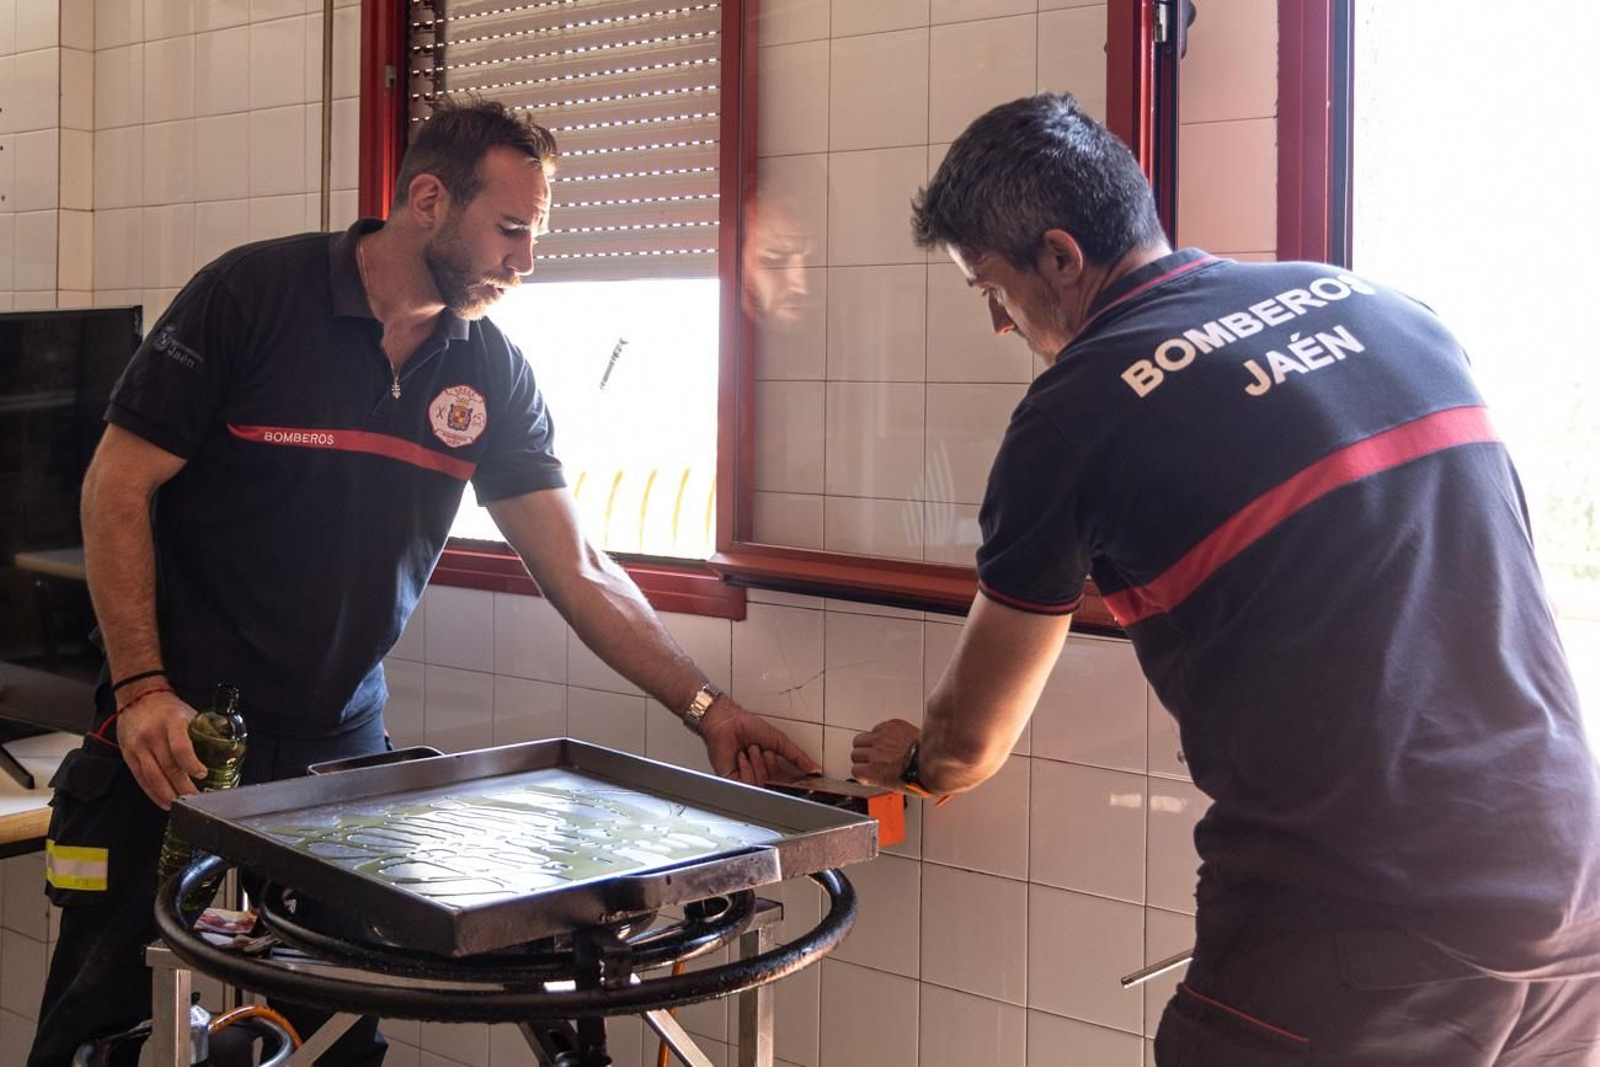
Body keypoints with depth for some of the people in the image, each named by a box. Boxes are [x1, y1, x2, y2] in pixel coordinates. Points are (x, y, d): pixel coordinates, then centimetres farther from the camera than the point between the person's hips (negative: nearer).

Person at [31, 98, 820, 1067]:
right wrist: (141, 689, -14)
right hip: (174, 731, -3)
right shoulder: (253, 294, -10)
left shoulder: (493, 375, 2)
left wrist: (707, 707, -4)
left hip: (342, 741, 4)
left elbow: (578, 571, 2)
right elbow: (120, 487, -7)